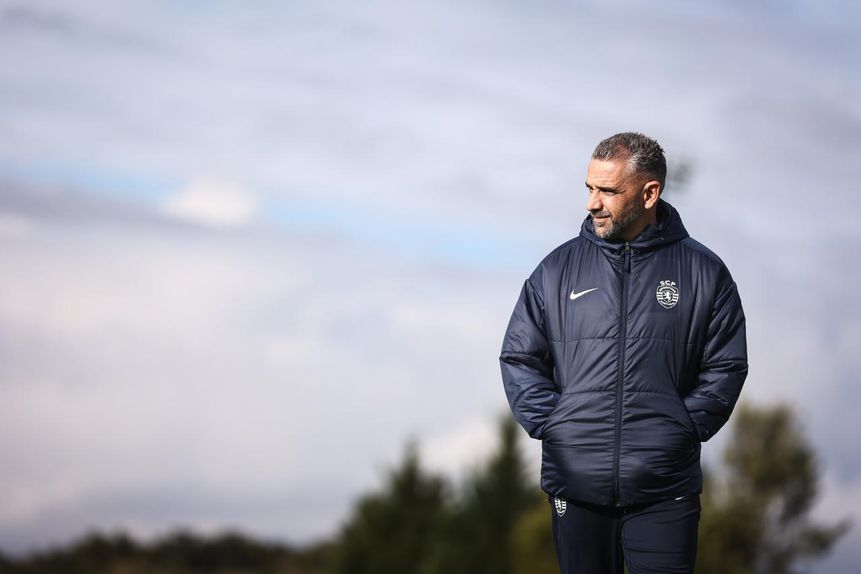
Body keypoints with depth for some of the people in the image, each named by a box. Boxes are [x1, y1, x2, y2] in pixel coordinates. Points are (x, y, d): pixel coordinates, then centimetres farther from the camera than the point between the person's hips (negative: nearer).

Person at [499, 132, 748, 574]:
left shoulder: (703, 272, 4)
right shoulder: (559, 268, 8)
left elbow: (726, 367, 5)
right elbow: (519, 358, 10)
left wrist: (684, 429, -6)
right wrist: (551, 422, -3)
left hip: (665, 491, -2)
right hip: (575, 484, 2)